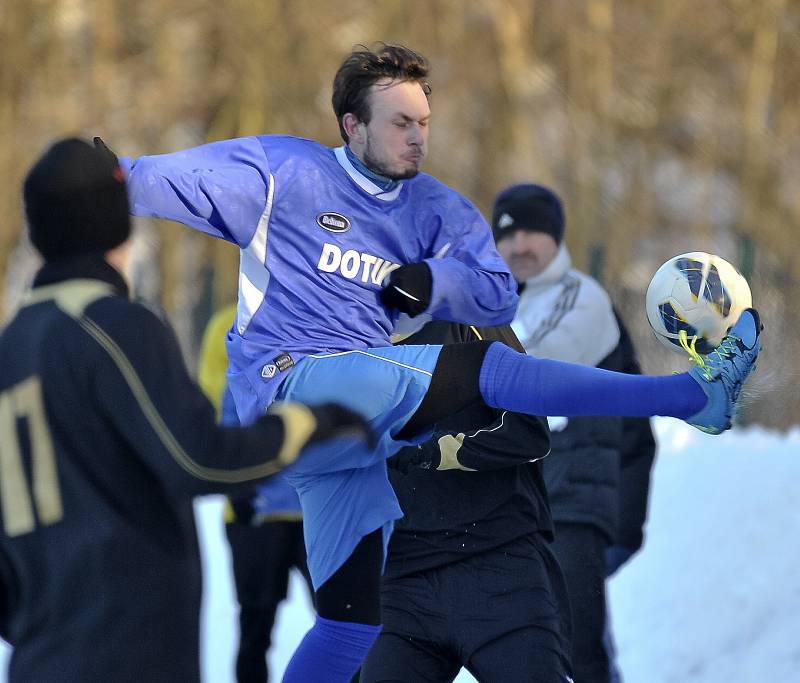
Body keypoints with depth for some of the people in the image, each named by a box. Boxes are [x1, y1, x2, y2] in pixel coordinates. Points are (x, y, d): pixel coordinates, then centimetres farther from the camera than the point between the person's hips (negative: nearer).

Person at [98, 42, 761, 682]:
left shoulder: (435, 209, 16)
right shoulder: (283, 170, 1)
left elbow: (498, 296, 7)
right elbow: (171, 181, -6)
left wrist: (426, 282, -9)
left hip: (354, 425, 7)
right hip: (287, 384, -7)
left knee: (352, 618, 6)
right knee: (476, 368, -19)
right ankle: (695, 392, -23)